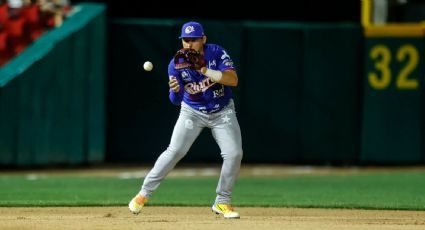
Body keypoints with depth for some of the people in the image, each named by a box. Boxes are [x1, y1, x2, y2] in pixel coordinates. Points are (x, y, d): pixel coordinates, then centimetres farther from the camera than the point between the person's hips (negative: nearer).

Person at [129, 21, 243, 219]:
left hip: (222, 112, 1)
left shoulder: (217, 53, -16)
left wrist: (208, 72, -40)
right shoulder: (176, 64, -17)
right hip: (193, 112, -1)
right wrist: (175, 91, -41)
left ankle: (222, 203, 3)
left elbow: (233, 80, -26)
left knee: (234, 154, -12)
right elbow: (176, 101, -17)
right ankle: (144, 193, -3)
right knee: (175, 151, -15)